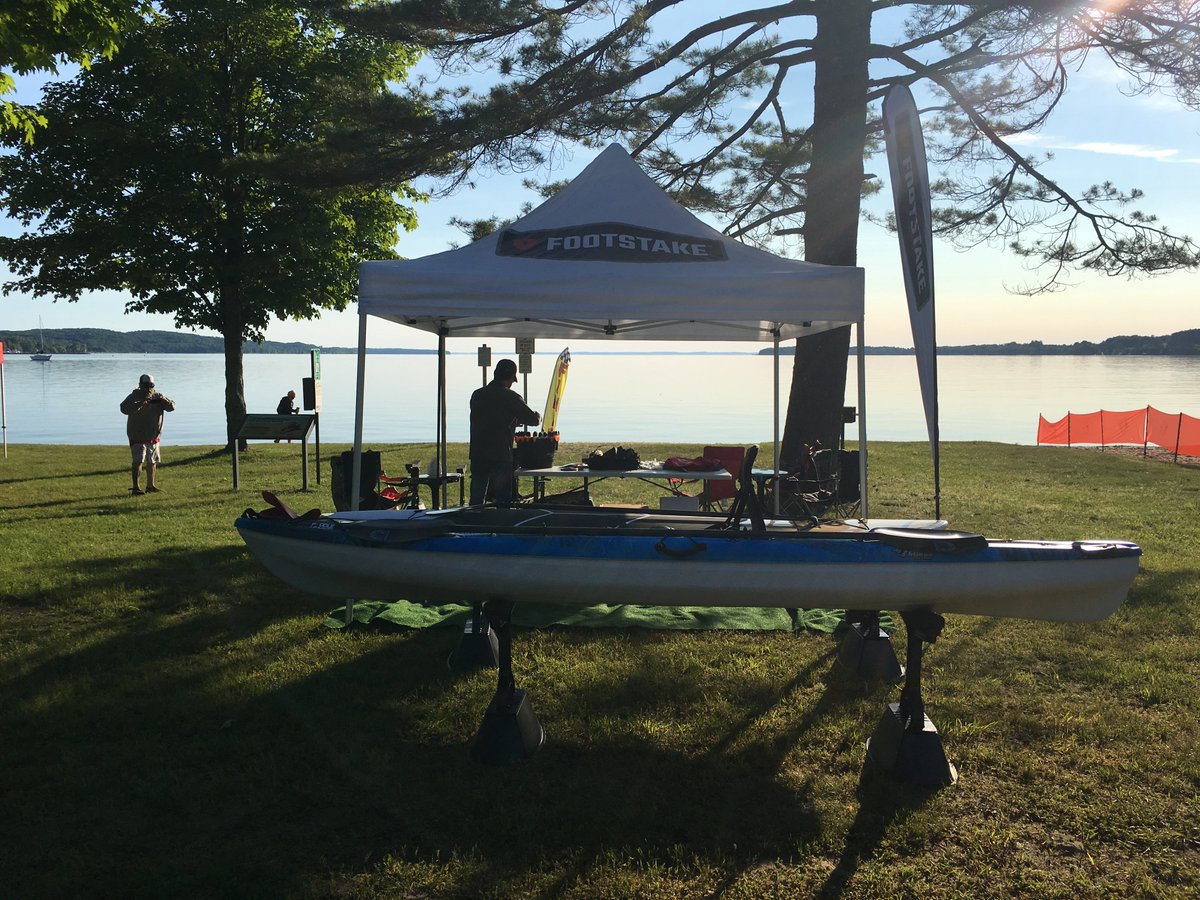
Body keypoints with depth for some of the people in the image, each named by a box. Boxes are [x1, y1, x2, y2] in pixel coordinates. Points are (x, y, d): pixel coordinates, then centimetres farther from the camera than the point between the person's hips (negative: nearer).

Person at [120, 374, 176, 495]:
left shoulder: (157, 396, 6)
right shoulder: (134, 397, -9)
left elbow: (172, 407, 0)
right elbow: (124, 408, -26)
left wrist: (164, 401, -22)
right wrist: (139, 404, -41)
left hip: (154, 437, 6)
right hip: (138, 437, -6)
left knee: (152, 462, 15)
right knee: (138, 461, -15)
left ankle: (150, 486, 29)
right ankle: (136, 487, -18)